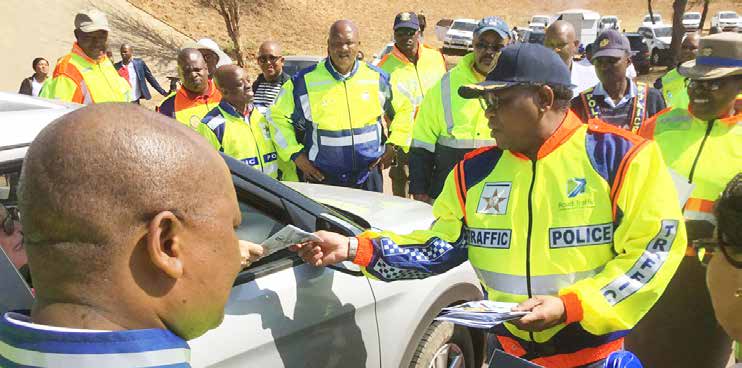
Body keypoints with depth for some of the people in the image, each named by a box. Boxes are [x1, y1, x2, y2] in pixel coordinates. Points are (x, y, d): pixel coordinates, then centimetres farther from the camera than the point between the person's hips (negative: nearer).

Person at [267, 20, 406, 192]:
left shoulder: (377, 79, 2)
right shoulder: (305, 81, -4)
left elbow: (403, 109, 16)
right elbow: (276, 116, 5)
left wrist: (393, 146, 5)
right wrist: (296, 155, -3)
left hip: (369, 177, 2)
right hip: (322, 178, -2)